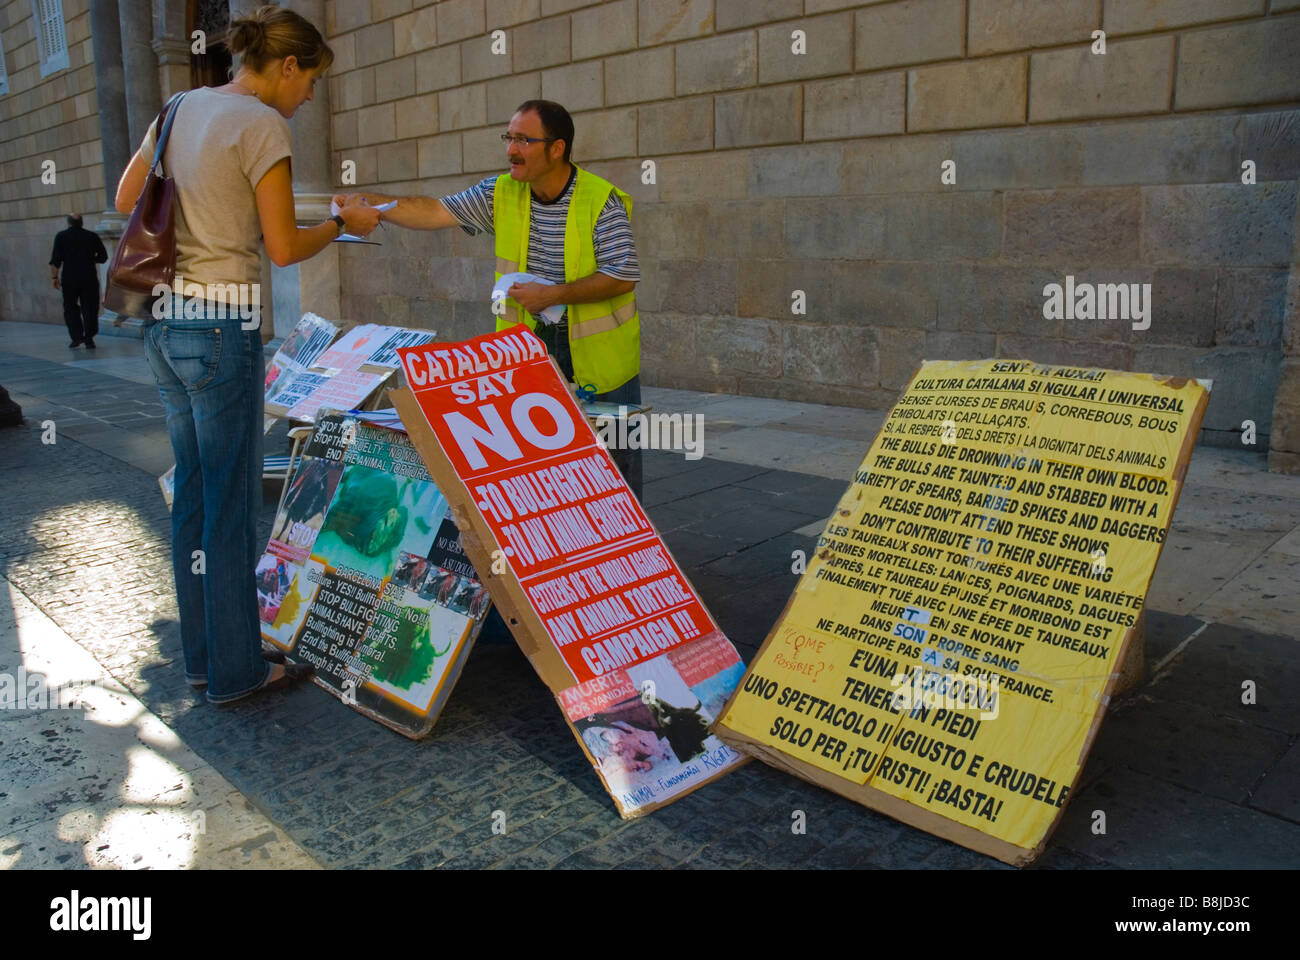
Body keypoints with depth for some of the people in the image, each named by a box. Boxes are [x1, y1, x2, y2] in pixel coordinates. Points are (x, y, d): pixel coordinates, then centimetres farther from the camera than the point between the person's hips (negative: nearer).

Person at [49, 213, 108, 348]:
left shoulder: (61, 236, 2)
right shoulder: (92, 236, 5)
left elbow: (55, 260, -4)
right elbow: (103, 256, 6)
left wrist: (54, 277, 1)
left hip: (70, 279, -1)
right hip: (90, 278, 1)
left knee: (70, 308, 12)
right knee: (89, 309, 4)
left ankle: (77, 336, 3)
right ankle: (89, 338, -2)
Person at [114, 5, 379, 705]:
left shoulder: (180, 108, 13)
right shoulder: (262, 124, -11)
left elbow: (126, 199, 21)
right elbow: (284, 248, -12)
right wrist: (343, 223, 4)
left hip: (164, 325, 9)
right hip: (219, 328, -8)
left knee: (193, 490, 14)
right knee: (232, 499, 0)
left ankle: (201, 655, 26)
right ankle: (235, 671, 12)